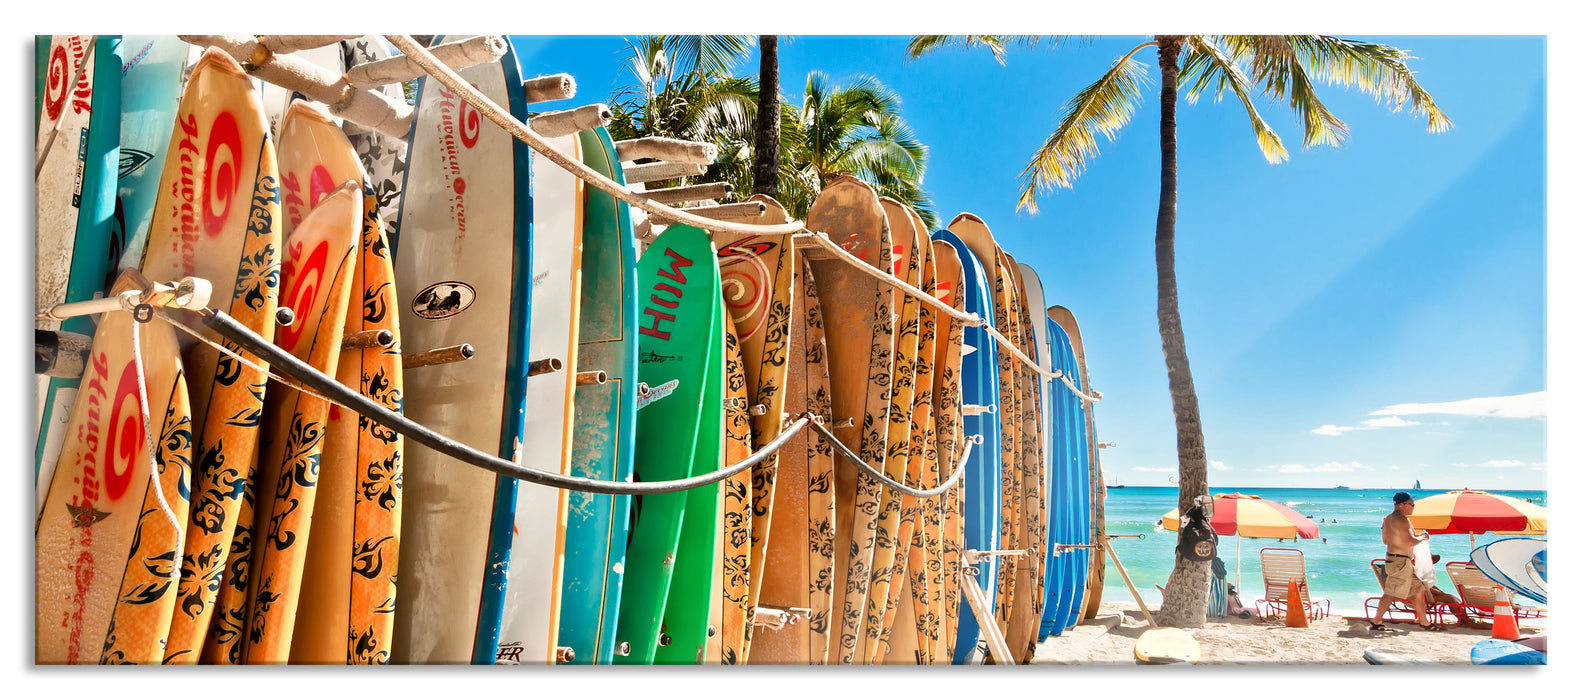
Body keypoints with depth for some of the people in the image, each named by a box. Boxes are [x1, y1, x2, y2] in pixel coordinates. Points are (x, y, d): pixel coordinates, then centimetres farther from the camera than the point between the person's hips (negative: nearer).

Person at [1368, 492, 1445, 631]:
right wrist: (1422, 537, -3)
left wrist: (1413, 535, 24)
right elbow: (1411, 542, -23)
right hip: (1399, 562, -11)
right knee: (1392, 593, -7)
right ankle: (1376, 621, -4)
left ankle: (1424, 622, 23)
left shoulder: (1388, 518, 15)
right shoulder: (1401, 519, -17)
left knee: (1418, 589, 15)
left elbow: (1386, 541, 23)